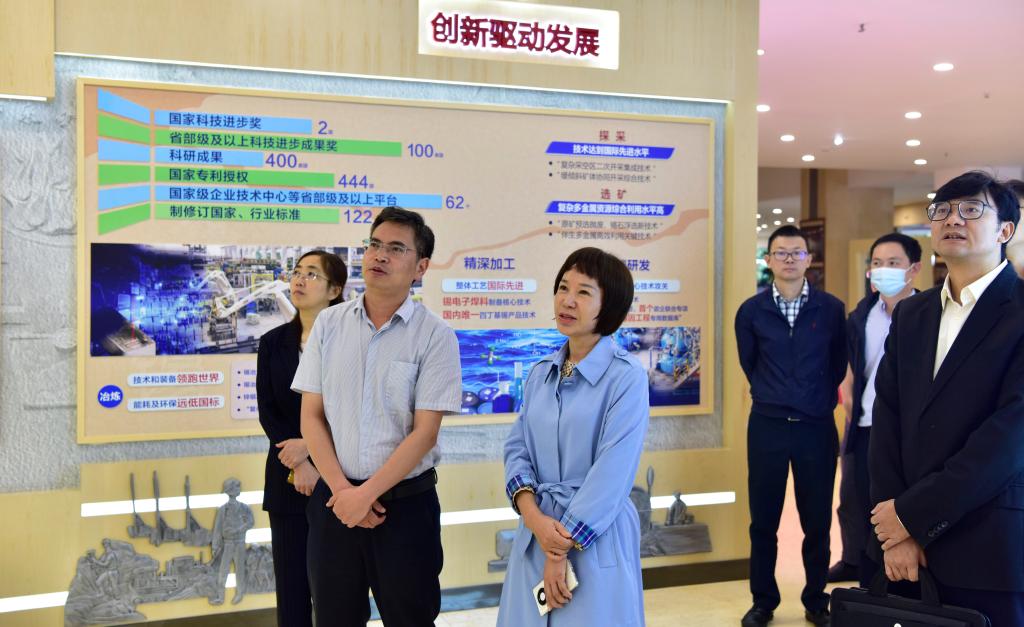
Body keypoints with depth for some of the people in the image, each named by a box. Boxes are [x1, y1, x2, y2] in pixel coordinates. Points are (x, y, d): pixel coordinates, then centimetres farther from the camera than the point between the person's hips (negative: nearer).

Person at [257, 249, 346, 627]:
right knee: (291, 579, 7)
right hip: (287, 477, 3)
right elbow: (267, 412, 2)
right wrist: (299, 464, -11)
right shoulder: (273, 343, 8)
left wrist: (310, 446, -16)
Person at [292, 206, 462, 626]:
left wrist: (367, 493, -13)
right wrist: (341, 489, -7)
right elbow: (311, 417, 2)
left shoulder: (435, 336, -7)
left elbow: (424, 432, -10)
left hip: (406, 501, -3)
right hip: (334, 498, 3)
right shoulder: (328, 323, 2)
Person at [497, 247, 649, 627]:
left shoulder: (626, 377, -13)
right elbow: (517, 448, 4)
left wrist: (562, 550, -14)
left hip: (596, 538, -5)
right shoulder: (541, 373, 6)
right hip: (536, 532, 5)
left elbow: (611, 474, -16)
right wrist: (533, 516, -13)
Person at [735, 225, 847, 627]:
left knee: (817, 521, 9)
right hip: (767, 426, 0)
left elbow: (838, 365, 10)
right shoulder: (751, 311, -2)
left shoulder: (831, 309, -2)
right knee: (763, 520, 8)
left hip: (817, 427, 0)